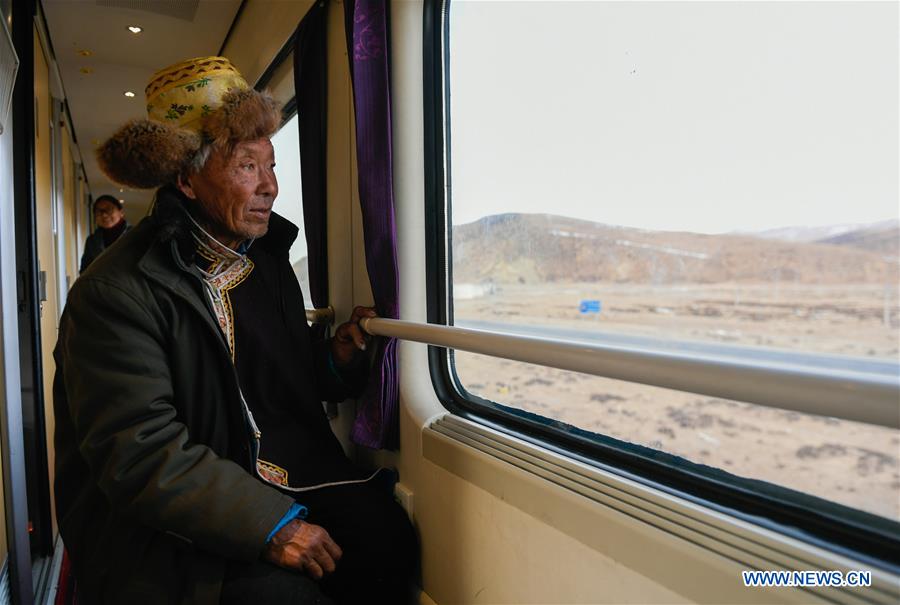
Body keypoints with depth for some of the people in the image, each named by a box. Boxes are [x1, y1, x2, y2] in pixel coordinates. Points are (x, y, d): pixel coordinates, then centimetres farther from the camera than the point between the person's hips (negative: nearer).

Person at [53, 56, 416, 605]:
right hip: (171, 518, -4)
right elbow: (138, 452, -19)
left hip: (291, 475, 5)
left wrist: (336, 360, -4)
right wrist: (269, 523, -24)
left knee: (387, 537, -19)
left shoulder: (268, 261, 10)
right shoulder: (113, 293, -12)